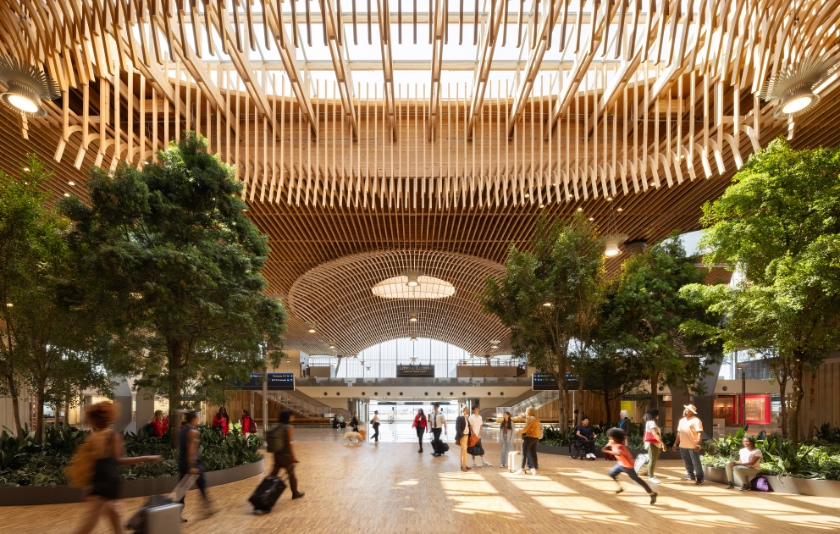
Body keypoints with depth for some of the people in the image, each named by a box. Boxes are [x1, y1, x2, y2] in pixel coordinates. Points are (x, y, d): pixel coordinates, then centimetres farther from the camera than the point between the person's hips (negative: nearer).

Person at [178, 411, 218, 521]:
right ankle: (208, 508, 22)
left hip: (182, 463, 7)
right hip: (193, 464, -7)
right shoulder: (193, 432, -16)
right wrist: (192, 466, -23)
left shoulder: (182, 430, 9)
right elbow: (191, 450, -22)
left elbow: (181, 448, 16)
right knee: (202, 486, 11)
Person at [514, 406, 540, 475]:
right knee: (533, 454, 9)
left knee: (524, 454, -7)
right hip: (535, 438, 9)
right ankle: (534, 469, 8)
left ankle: (521, 469, -8)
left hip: (529, 438, -9)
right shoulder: (536, 420, 16)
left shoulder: (530, 419, -12)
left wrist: (518, 431, 0)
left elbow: (525, 429, -17)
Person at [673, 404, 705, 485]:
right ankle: (690, 475, 30)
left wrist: (698, 444, -27)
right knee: (687, 462, 16)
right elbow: (679, 433, 19)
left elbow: (700, 433, -18)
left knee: (696, 463, -1)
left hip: (693, 446, -7)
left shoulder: (696, 420, -11)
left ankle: (699, 478, 7)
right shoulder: (682, 420, 13)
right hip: (683, 446, 7)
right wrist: (676, 443, 18)